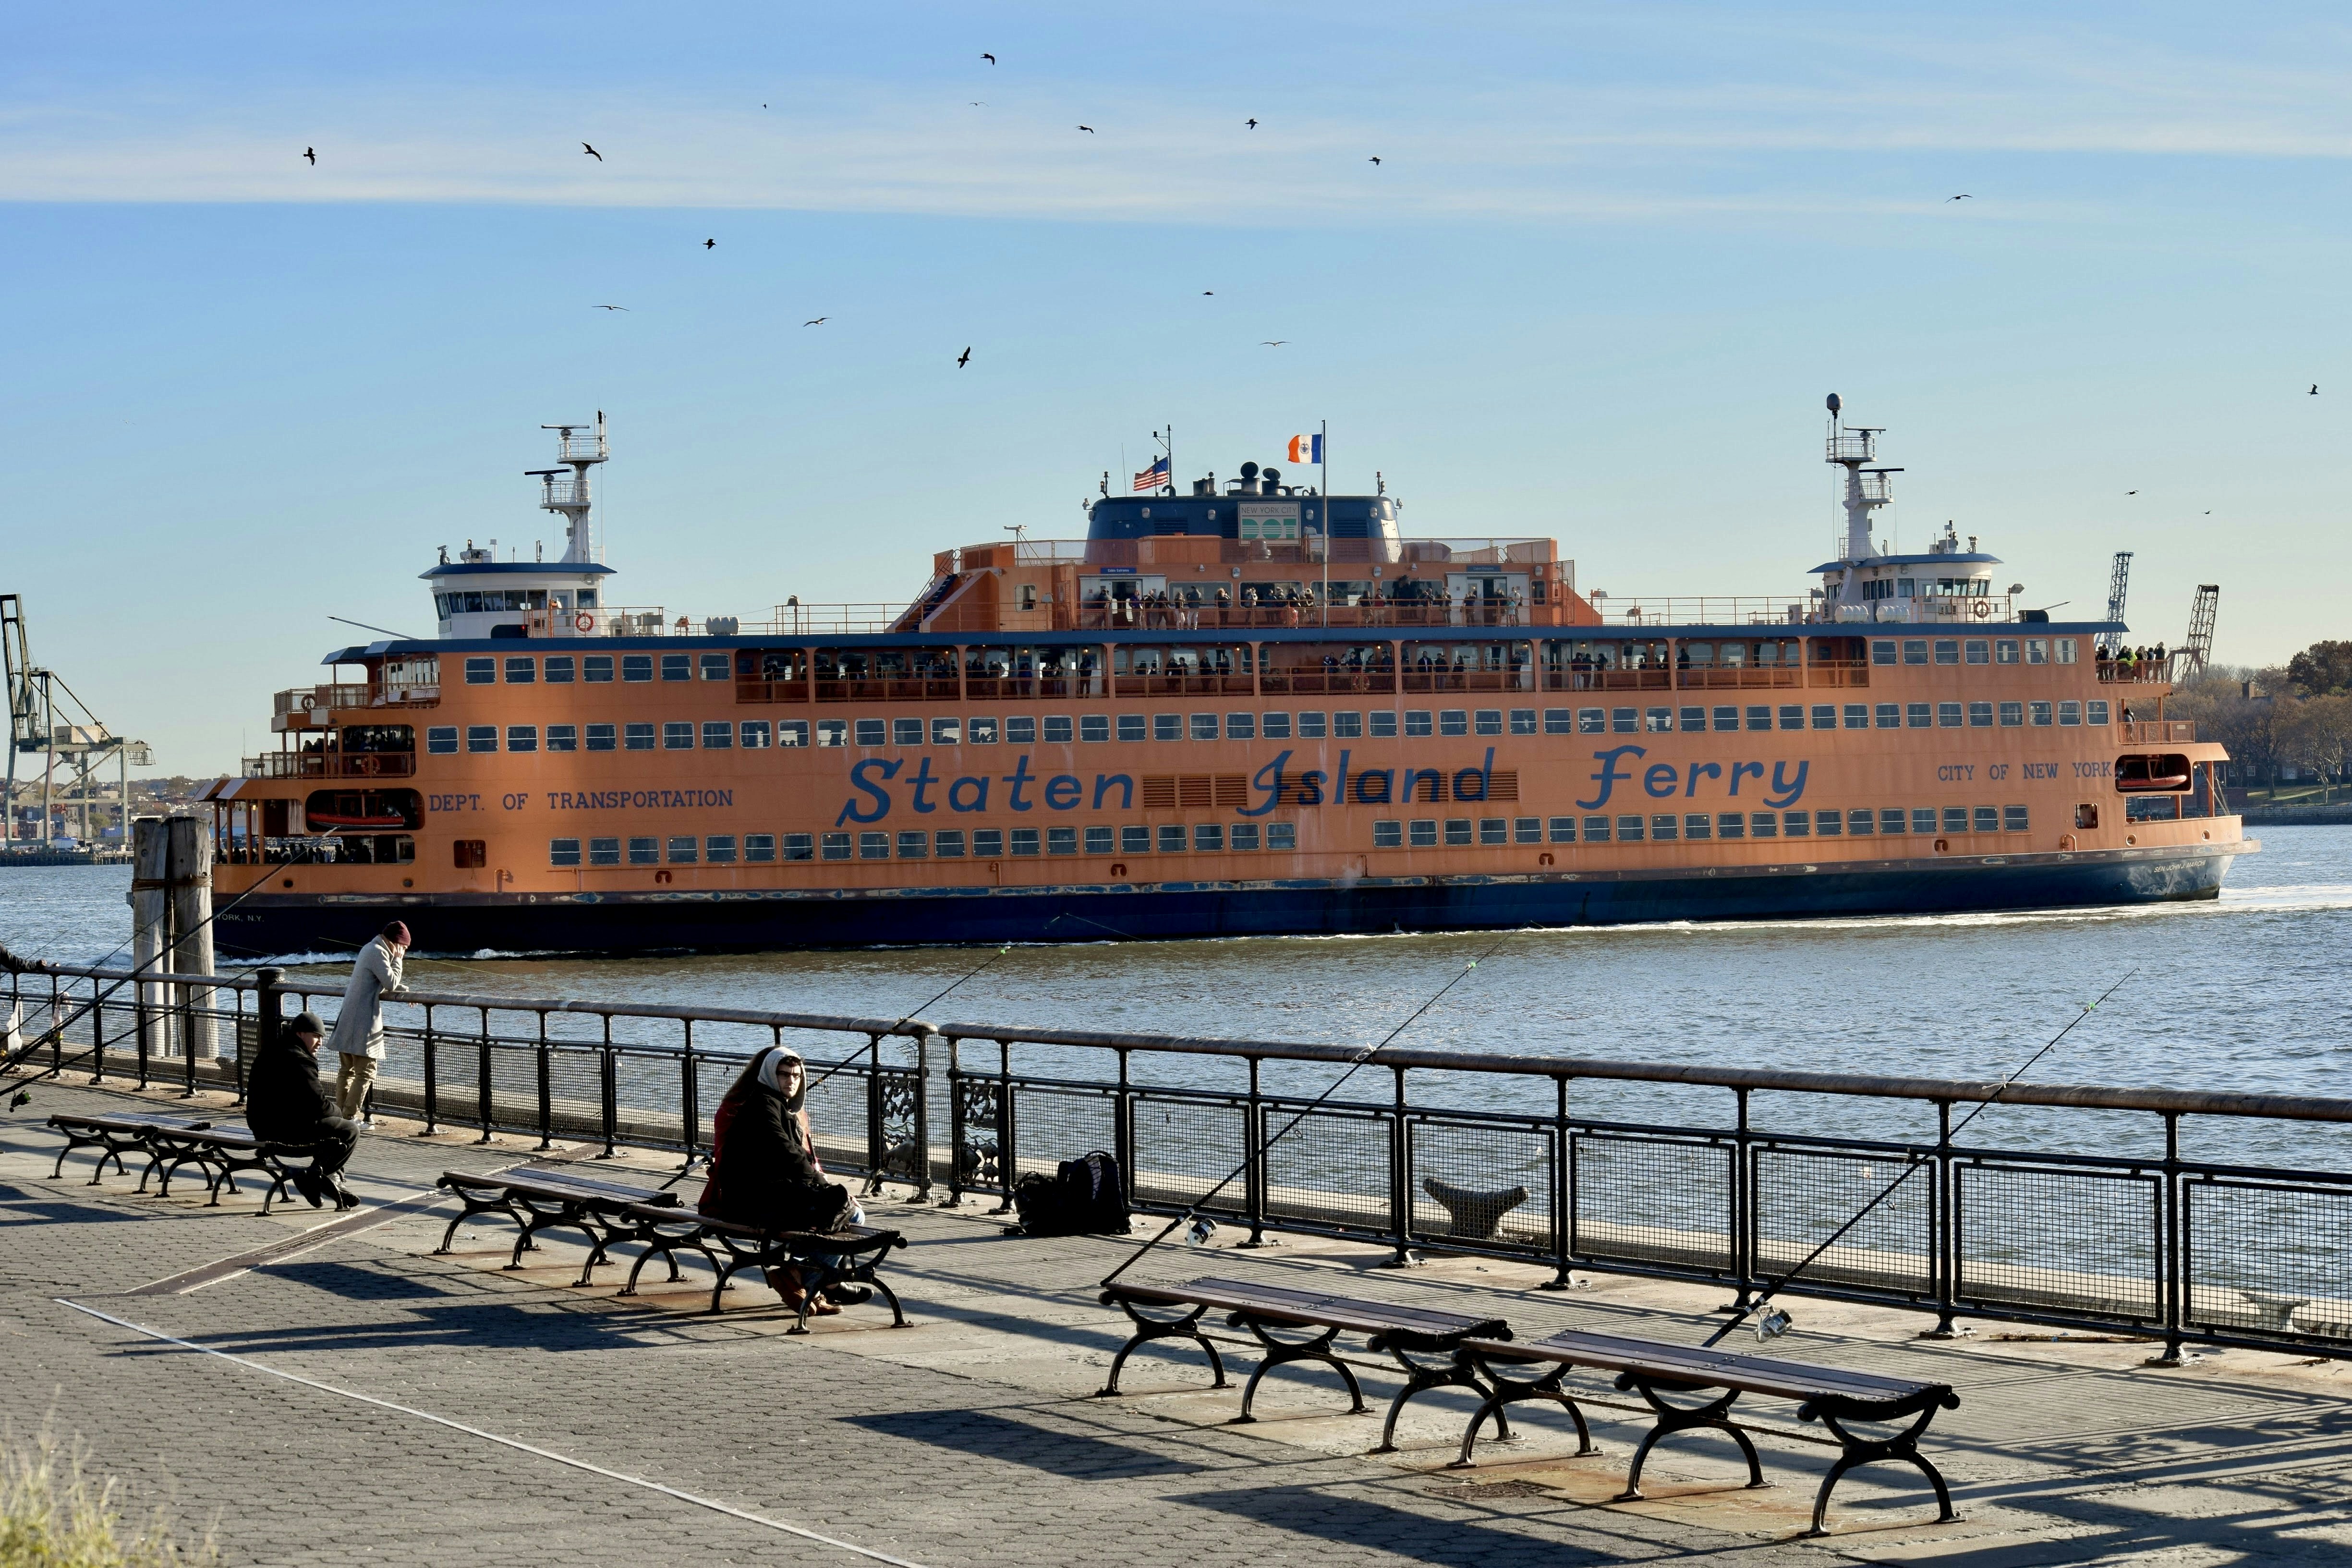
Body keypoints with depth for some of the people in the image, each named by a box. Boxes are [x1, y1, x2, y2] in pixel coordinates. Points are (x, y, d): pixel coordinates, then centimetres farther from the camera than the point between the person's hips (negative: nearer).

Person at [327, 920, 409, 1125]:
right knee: (366, 1072, -6)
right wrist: (397, 960, -4)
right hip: (363, 1023, -10)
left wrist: (401, 990, 9)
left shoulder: (369, 949, 18)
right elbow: (391, 983, -15)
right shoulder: (378, 953, -13)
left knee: (347, 1070, 15)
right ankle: (350, 1117, -8)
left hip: (348, 1020, 10)